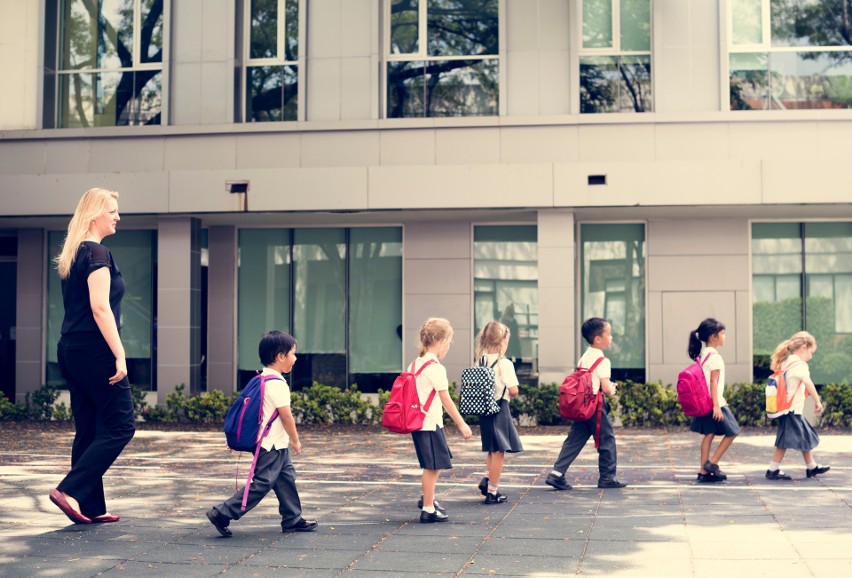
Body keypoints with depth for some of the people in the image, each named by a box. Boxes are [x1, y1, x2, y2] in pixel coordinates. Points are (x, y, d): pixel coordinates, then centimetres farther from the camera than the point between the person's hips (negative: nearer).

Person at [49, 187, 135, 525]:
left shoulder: (72, 255, 16)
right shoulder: (97, 254, -12)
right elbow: (100, 307, -20)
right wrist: (119, 355, -20)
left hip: (71, 349, 9)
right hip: (94, 350, -9)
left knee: (88, 431, 11)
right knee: (120, 426, -3)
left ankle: (91, 508, 13)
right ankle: (69, 491, -9)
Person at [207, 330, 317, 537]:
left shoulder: (262, 379, 9)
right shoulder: (277, 384, -20)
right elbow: (286, 416, -18)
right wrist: (296, 441, -6)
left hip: (276, 444, 10)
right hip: (272, 446, -10)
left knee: (286, 479, 15)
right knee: (262, 484, -7)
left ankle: (292, 520, 23)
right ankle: (222, 514, -6)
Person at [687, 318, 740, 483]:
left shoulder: (702, 354, 11)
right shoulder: (714, 356, -16)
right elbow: (713, 382, -20)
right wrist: (716, 406, -20)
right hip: (714, 402, -9)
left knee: (708, 434, 9)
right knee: (732, 432, 4)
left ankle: (704, 471, 8)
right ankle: (712, 463, 2)